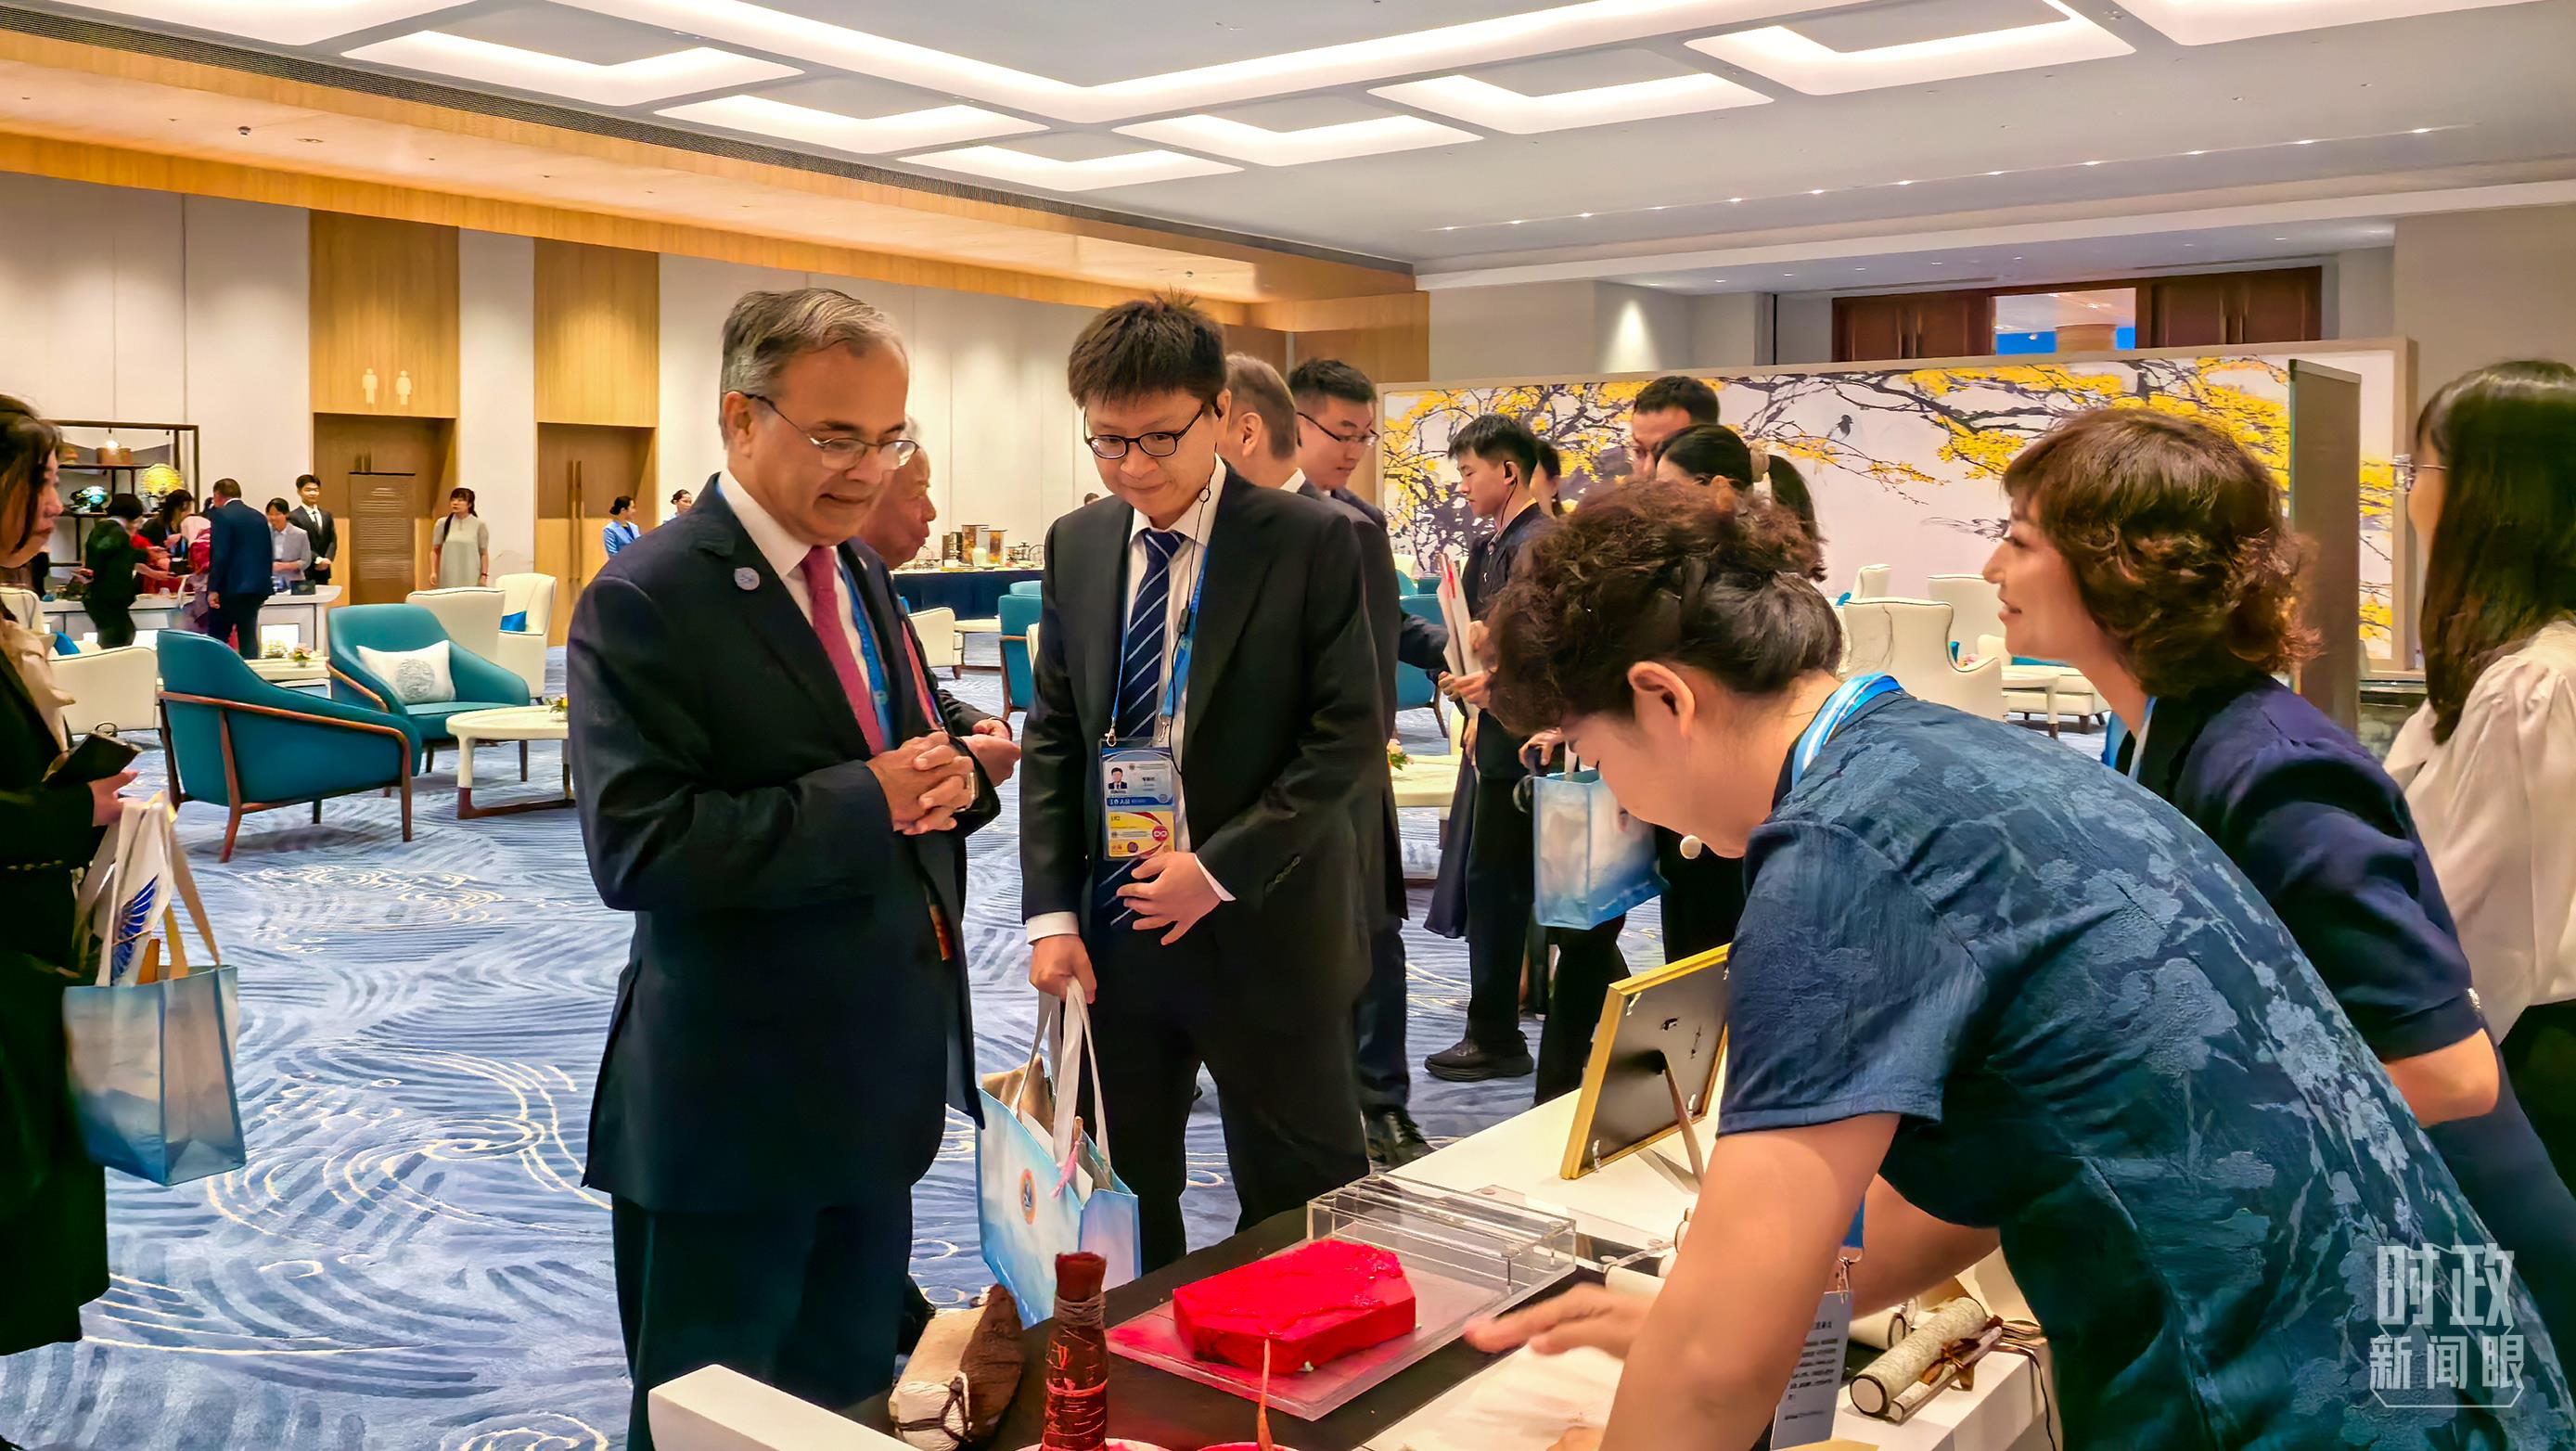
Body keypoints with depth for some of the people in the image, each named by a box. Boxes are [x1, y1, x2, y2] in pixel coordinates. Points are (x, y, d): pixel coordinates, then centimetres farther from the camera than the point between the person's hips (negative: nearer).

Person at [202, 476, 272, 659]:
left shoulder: (221, 515, -7)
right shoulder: (259, 517, 12)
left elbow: (219, 555, -15)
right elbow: (269, 554, 13)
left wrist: (213, 588, -13)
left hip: (229, 588, -6)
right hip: (256, 587, 6)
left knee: (217, 639, 2)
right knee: (248, 637, 8)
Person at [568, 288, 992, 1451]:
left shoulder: (862, 575, 10)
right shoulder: (644, 603, -16)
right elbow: (637, 850, -24)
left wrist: (950, 780, -8)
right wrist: (868, 800, -27)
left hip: (877, 1085, 7)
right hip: (734, 1104, -7)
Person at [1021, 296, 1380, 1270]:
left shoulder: (1309, 545, -8)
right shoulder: (1076, 545, 6)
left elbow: (1350, 735, -10)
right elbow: (1052, 737, 8)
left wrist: (1221, 869, -15)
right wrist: (1051, 913, 0)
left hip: (1263, 931, -4)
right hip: (1111, 931, 4)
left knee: (1298, 1206, 9)